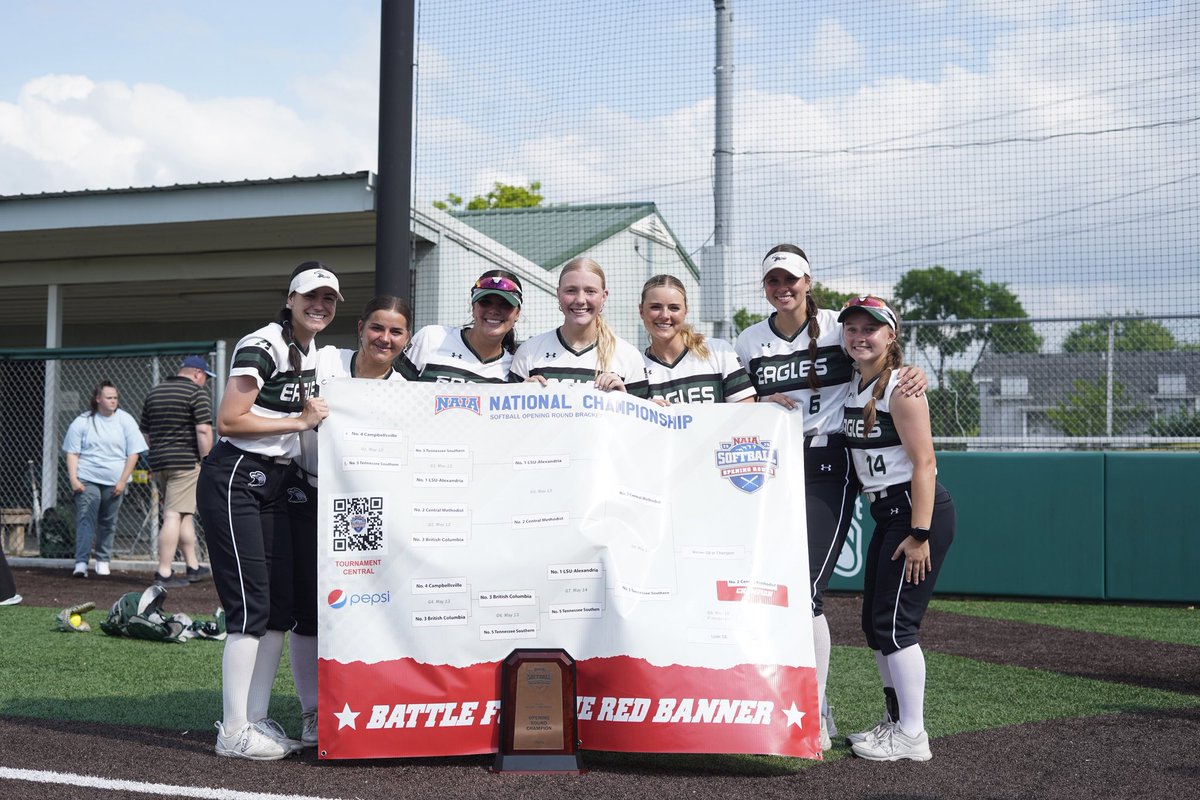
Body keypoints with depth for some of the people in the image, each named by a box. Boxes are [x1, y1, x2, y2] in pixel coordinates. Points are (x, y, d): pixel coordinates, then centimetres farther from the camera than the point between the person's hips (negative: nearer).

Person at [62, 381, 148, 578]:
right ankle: (81, 563, -15)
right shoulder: (82, 422, 2)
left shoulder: (125, 420, 3)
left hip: (115, 482, 1)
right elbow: (72, 453, 4)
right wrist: (73, 479, -8)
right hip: (87, 480, -1)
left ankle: (103, 561, 19)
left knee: (108, 523, 7)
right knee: (85, 519, -12)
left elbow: (133, 454, 1)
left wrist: (122, 481, -5)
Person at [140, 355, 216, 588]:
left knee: (185, 514, 16)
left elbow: (145, 432, 20)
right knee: (175, 515, -8)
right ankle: (163, 574, -10)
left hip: (158, 462, 8)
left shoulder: (154, 393, 16)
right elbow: (203, 431, -16)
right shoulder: (197, 393, -7)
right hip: (186, 462, -8)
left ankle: (193, 566, 20)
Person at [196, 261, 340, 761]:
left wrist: (317, 416, 9)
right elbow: (229, 421, -18)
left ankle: (256, 719, 16)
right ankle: (234, 732, -3)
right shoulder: (262, 347, -14)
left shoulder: (313, 352, 14)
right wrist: (299, 421, -16)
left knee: (280, 606, 8)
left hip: (274, 484, 9)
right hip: (234, 480, -9)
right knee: (251, 607, -10)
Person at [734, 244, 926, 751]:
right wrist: (762, 404, -4)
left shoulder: (837, 328, 0)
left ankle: (816, 717, -3)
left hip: (828, 467, -4)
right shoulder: (749, 342, 10)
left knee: (806, 588, -12)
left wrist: (915, 375, -15)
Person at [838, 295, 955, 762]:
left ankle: (912, 737, -2)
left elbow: (924, 462, -18)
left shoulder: (901, 386, -13)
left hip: (919, 512, -9)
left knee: (895, 622, -9)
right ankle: (896, 721, 24)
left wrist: (920, 534, -23)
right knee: (873, 622, 12)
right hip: (886, 514, 9)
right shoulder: (853, 388, 11)